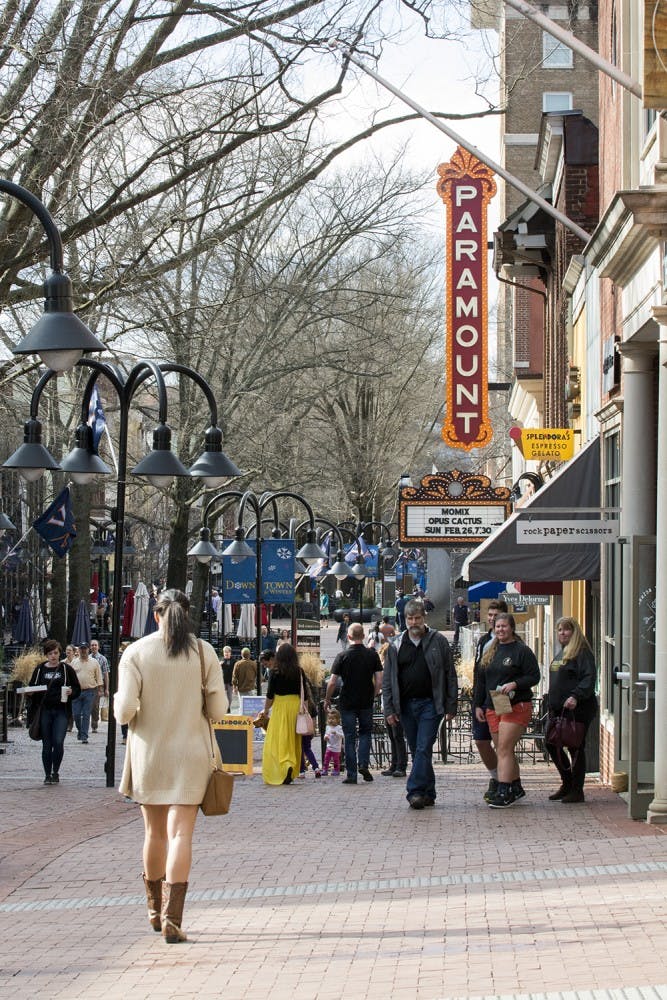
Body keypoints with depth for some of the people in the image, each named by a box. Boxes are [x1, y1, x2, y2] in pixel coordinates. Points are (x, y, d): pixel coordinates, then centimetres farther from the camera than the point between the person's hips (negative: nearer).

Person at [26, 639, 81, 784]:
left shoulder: (66, 669, 5)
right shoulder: (40, 669, 9)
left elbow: (77, 689, 8)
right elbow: (32, 688, 13)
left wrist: (71, 692, -13)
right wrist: (30, 693, -9)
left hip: (61, 711, -2)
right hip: (45, 711, 2)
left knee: (58, 742, -14)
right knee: (47, 745, 4)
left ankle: (55, 772, 4)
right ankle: (47, 775, 15)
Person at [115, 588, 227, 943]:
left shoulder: (136, 652, -5)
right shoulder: (204, 652, -3)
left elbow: (125, 711, -10)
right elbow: (217, 709, -2)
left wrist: (121, 705, 13)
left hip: (148, 753, 1)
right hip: (190, 753, -1)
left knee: (155, 831, 15)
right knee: (180, 833, -3)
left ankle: (156, 910, 30)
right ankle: (172, 918, -13)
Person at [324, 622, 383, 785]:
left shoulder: (342, 656, -8)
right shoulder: (372, 655, -3)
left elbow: (332, 682, -10)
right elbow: (379, 681, -4)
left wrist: (327, 699, 5)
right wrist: (373, 696, 12)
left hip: (347, 702, -2)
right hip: (366, 702, 2)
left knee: (350, 738, 5)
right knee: (365, 732, 20)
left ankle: (351, 774, 4)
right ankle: (363, 764, 1)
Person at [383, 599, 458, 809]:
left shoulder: (438, 642, 2)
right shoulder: (396, 646, 9)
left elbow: (450, 676, 4)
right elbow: (387, 681, 10)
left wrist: (451, 706, -2)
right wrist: (389, 710, 2)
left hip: (430, 704, -4)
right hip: (406, 706, 4)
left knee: (423, 749, -11)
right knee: (417, 751, 8)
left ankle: (415, 791, -14)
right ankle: (427, 794, 15)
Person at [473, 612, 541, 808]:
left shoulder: (522, 651, -5)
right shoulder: (490, 652, 16)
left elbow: (534, 676, -7)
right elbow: (481, 681, 20)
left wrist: (514, 684, -21)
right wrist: (478, 705, 15)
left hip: (516, 707, -7)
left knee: (504, 749, -14)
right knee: (504, 751, 10)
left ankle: (504, 792, -16)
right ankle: (516, 788, 21)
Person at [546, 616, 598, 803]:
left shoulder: (582, 652, -9)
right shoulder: (562, 653, 19)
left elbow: (589, 678, -19)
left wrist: (575, 696, -31)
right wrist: (552, 705, 21)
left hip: (578, 709, -9)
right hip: (558, 709, 9)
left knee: (575, 747, -4)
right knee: (551, 744, 9)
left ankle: (577, 791, 3)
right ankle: (567, 784, 22)